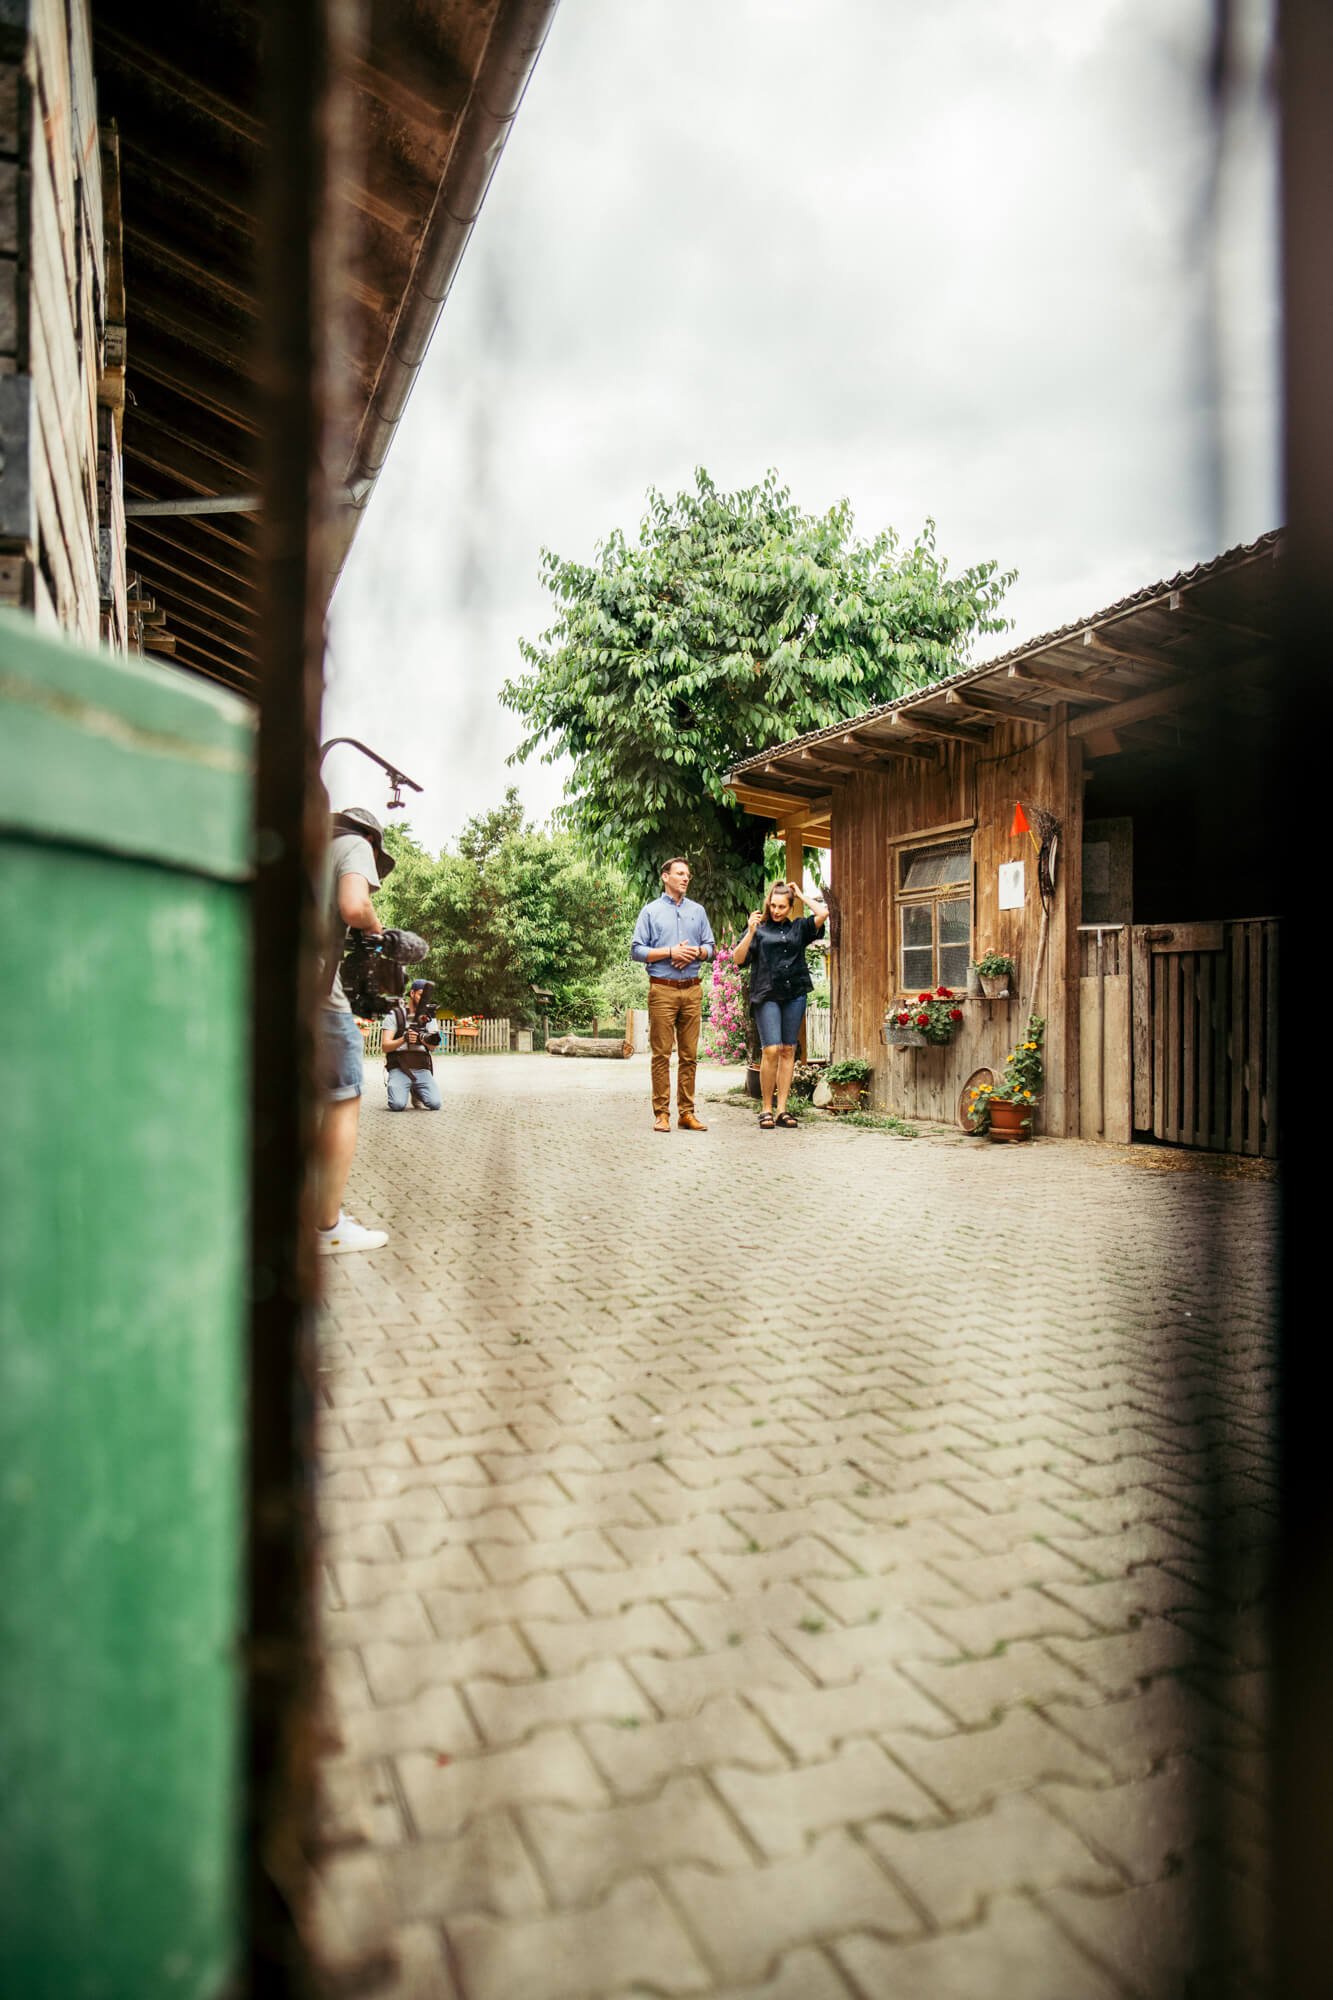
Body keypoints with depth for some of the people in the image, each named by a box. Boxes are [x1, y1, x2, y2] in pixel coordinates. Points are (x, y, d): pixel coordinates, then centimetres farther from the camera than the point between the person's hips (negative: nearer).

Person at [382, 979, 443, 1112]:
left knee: (434, 1104, -20)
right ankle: (397, 1090, 11)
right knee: (398, 1105, -26)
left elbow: (433, 1047, -2)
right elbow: (385, 1046, -5)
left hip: (422, 1069, 3)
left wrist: (422, 1039, -24)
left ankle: (416, 1093, 14)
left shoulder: (429, 1016, 13)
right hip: (399, 1068, -2)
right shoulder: (395, 1014, 3)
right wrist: (404, 1039, -23)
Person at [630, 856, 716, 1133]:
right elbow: (637, 950, -1)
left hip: (692, 990, 3)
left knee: (689, 1054, 3)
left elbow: (710, 947, 15)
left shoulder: (697, 910, 16)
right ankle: (661, 1113, 0)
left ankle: (686, 1112, 7)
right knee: (661, 1054, -4)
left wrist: (697, 952, -6)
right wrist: (670, 952, -11)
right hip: (662, 990, -3)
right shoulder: (651, 911, 6)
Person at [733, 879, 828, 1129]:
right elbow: (739, 959, -1)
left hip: (795, 994, 3)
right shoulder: (759, 929, 7)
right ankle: (766, 1109, -3)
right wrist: (751, 931, -12)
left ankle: (782, 1110, 8)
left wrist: (801, 895, 8)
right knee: (771, 1050, -12)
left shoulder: (799, 927, 14)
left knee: (788, 1051, 4)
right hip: (766, 995, -3)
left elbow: (823, 914, 0)